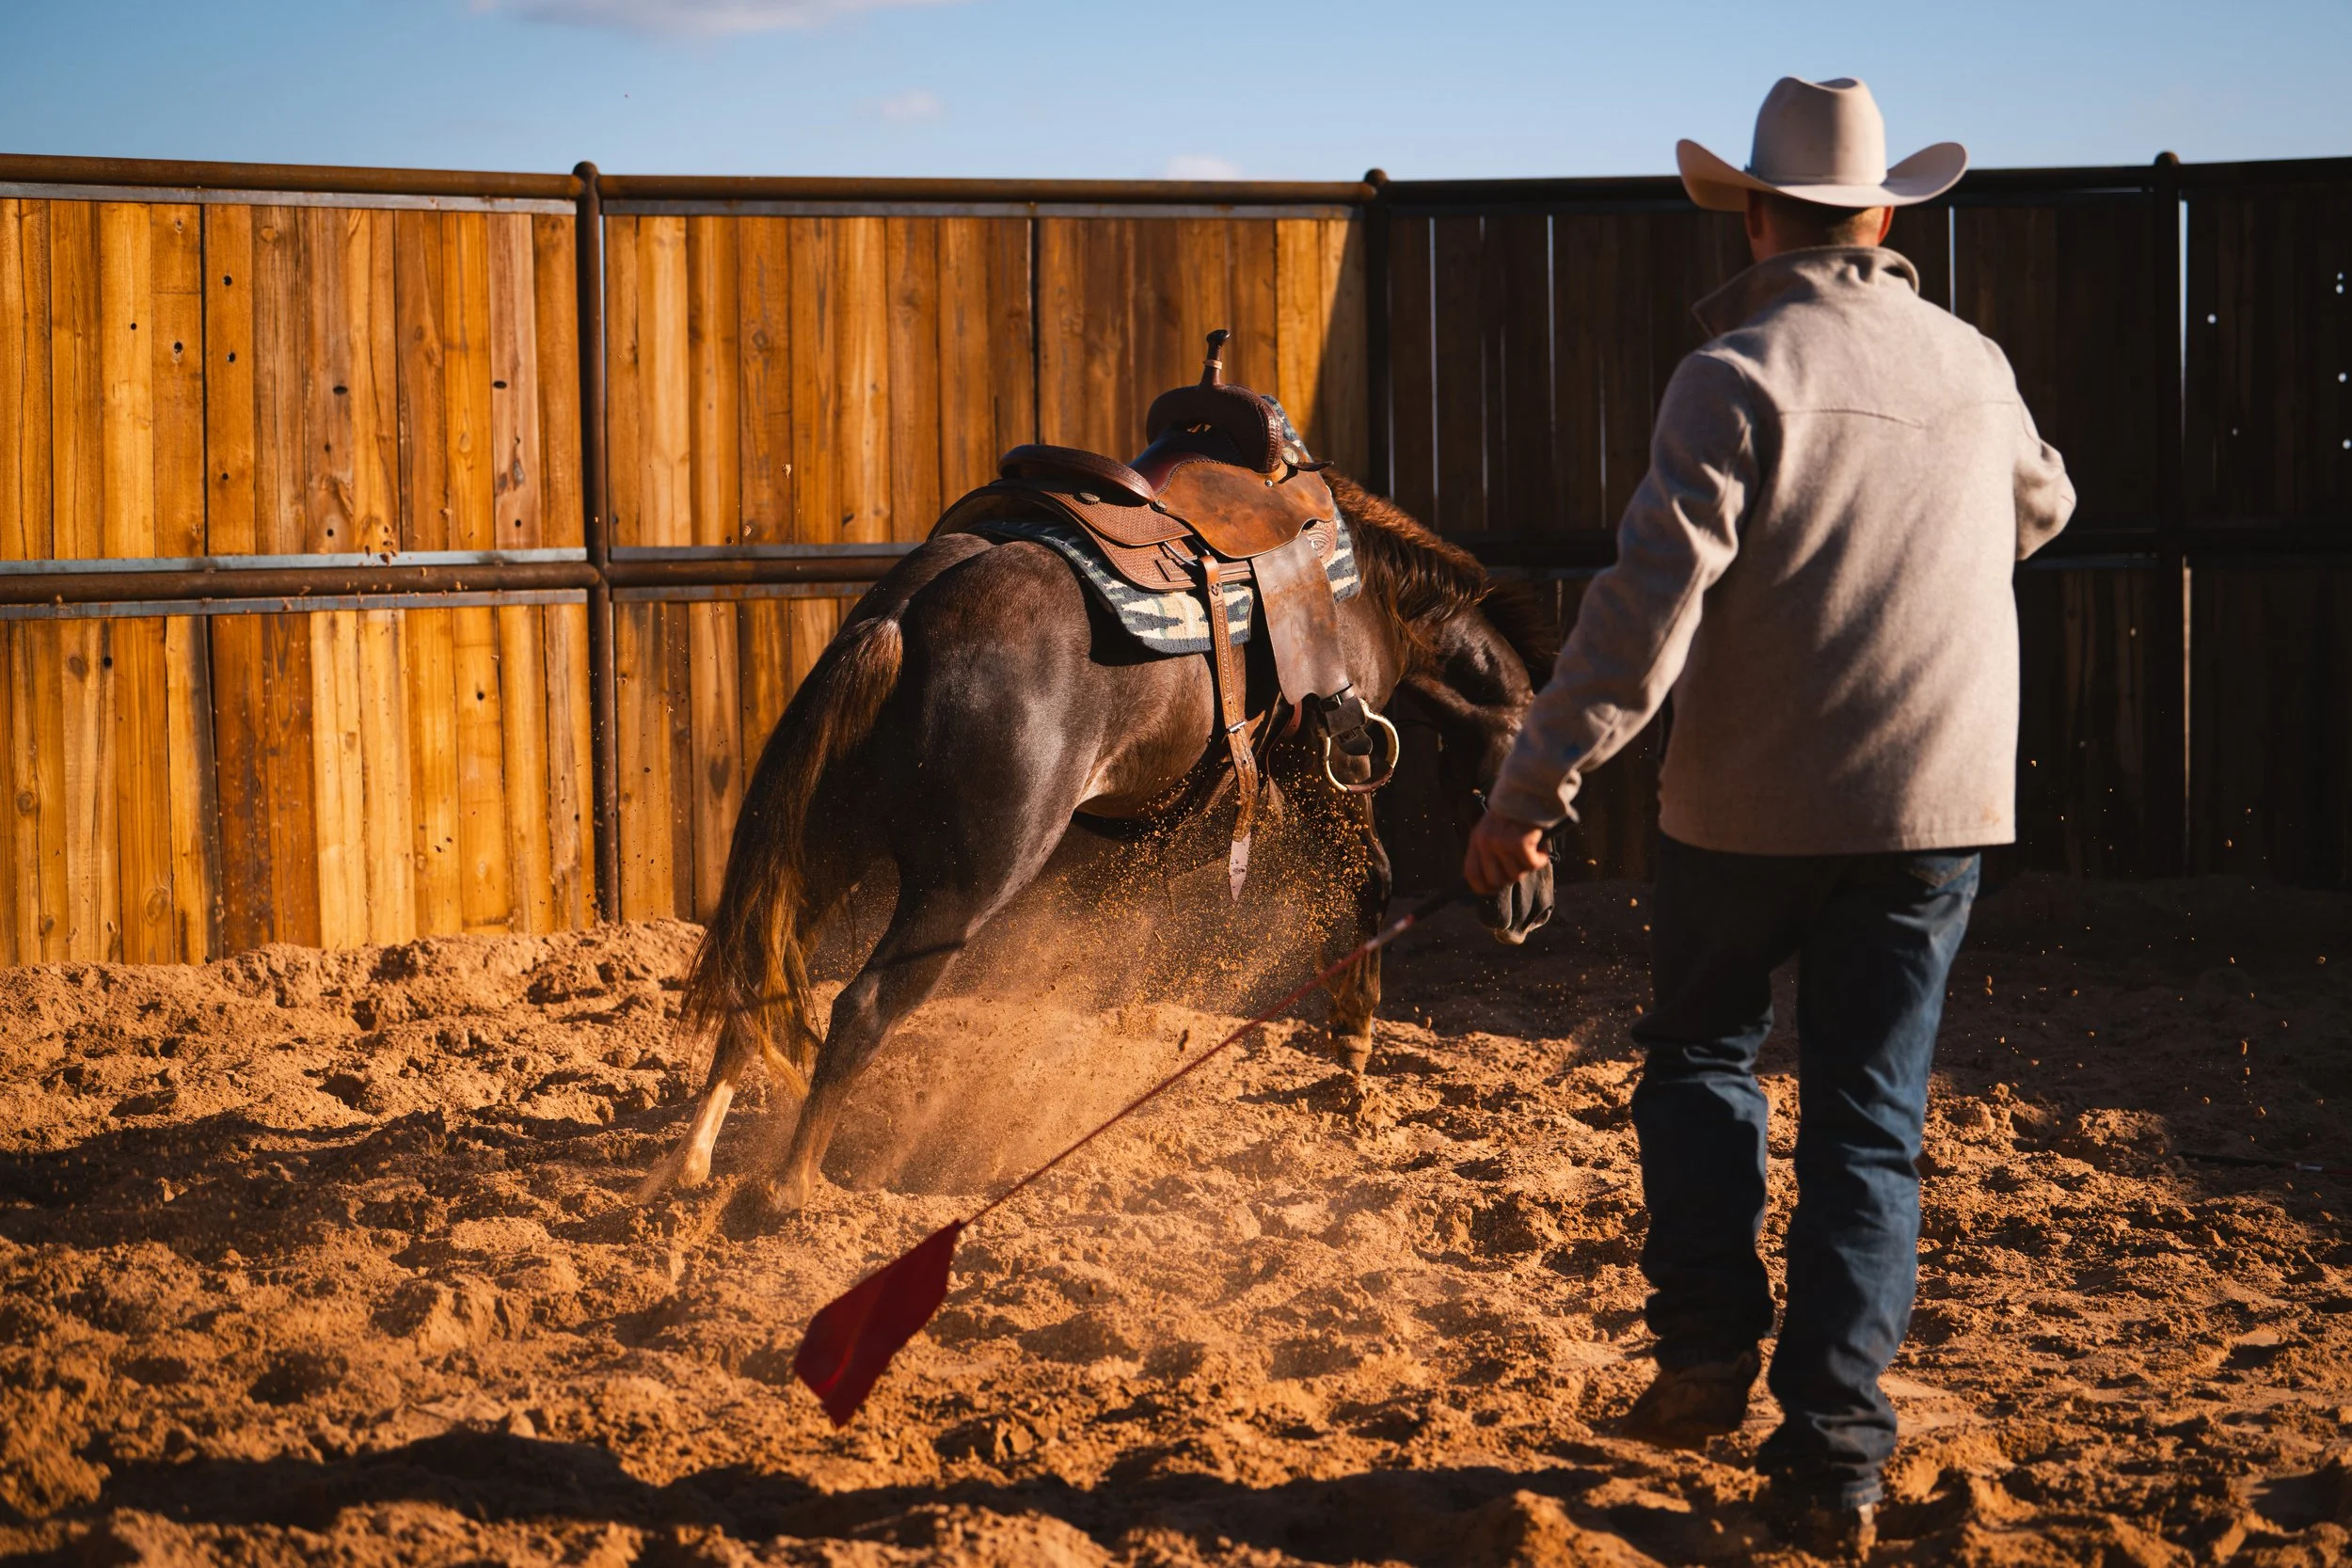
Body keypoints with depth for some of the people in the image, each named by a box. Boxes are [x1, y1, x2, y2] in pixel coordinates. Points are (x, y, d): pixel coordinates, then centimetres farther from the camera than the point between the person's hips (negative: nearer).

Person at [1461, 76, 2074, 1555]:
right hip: (1940, 804, 3)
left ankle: (1710, 1342, 12)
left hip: (1751, 806, -3)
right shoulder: (1975, 367, 5)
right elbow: (2040, 508, 27)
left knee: (1701, 1050, 21)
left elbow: (1648, 608, -19)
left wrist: (1533, 792, -15)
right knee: (1871, 1119, 7)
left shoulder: (1738, 377, -13)